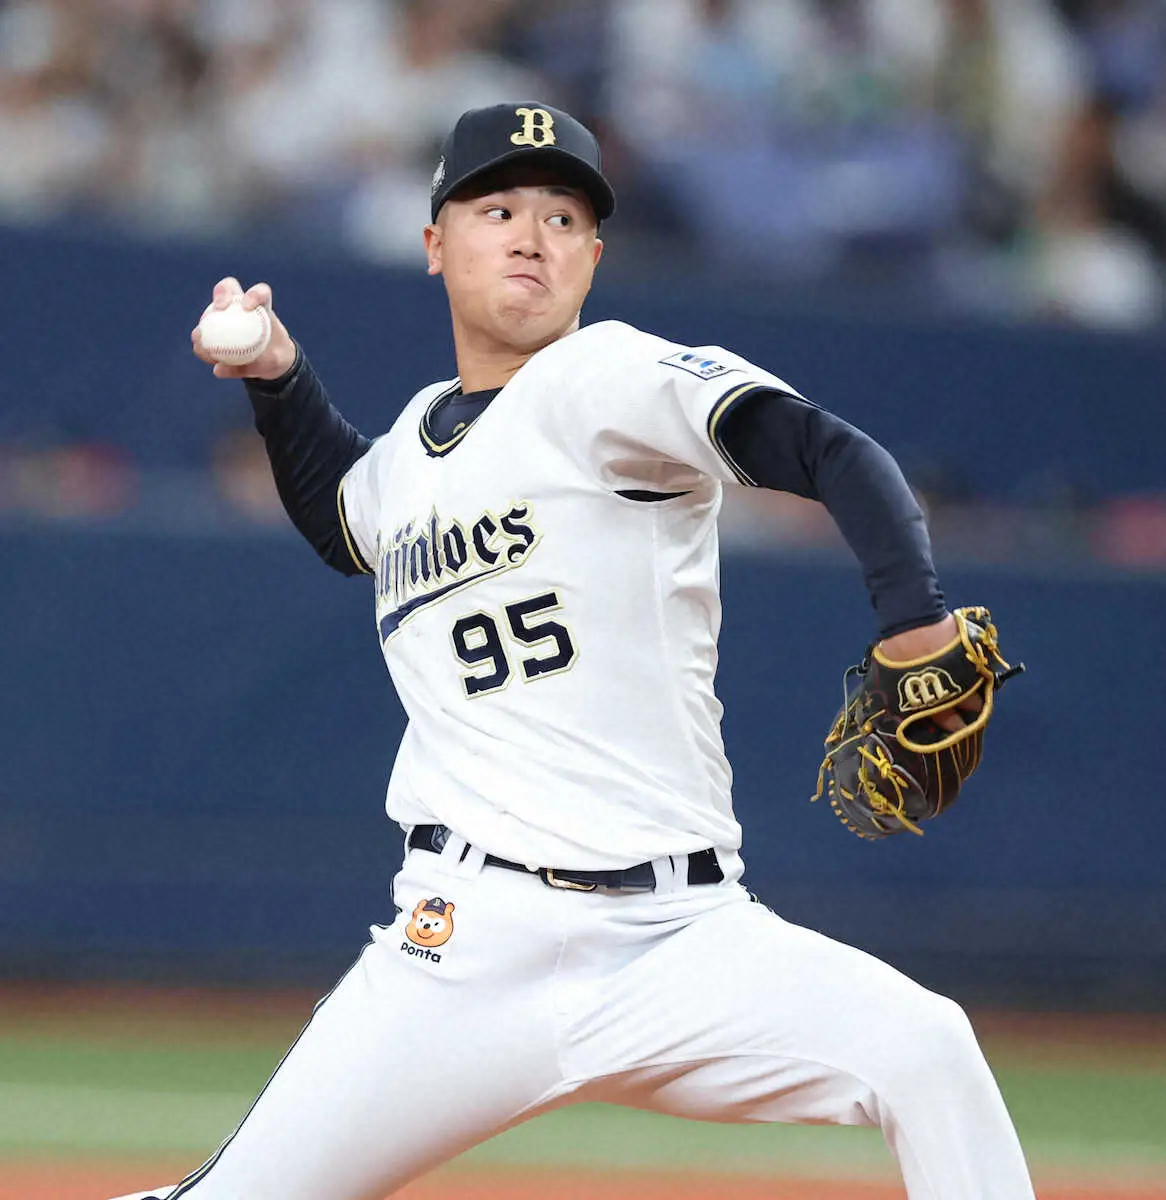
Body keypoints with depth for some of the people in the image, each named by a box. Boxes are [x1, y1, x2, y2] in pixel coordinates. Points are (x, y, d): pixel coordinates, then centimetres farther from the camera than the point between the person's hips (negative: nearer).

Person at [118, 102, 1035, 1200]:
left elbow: (830, 451, -18)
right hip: (471, 942, 4)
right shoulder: (417, 437, 15)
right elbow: (344, 521, 41)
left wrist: (914, 617, -35)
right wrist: (278, 382, 25)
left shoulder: (602, 378, -3)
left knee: (922, 1048, -26)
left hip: (684, 938, -4)